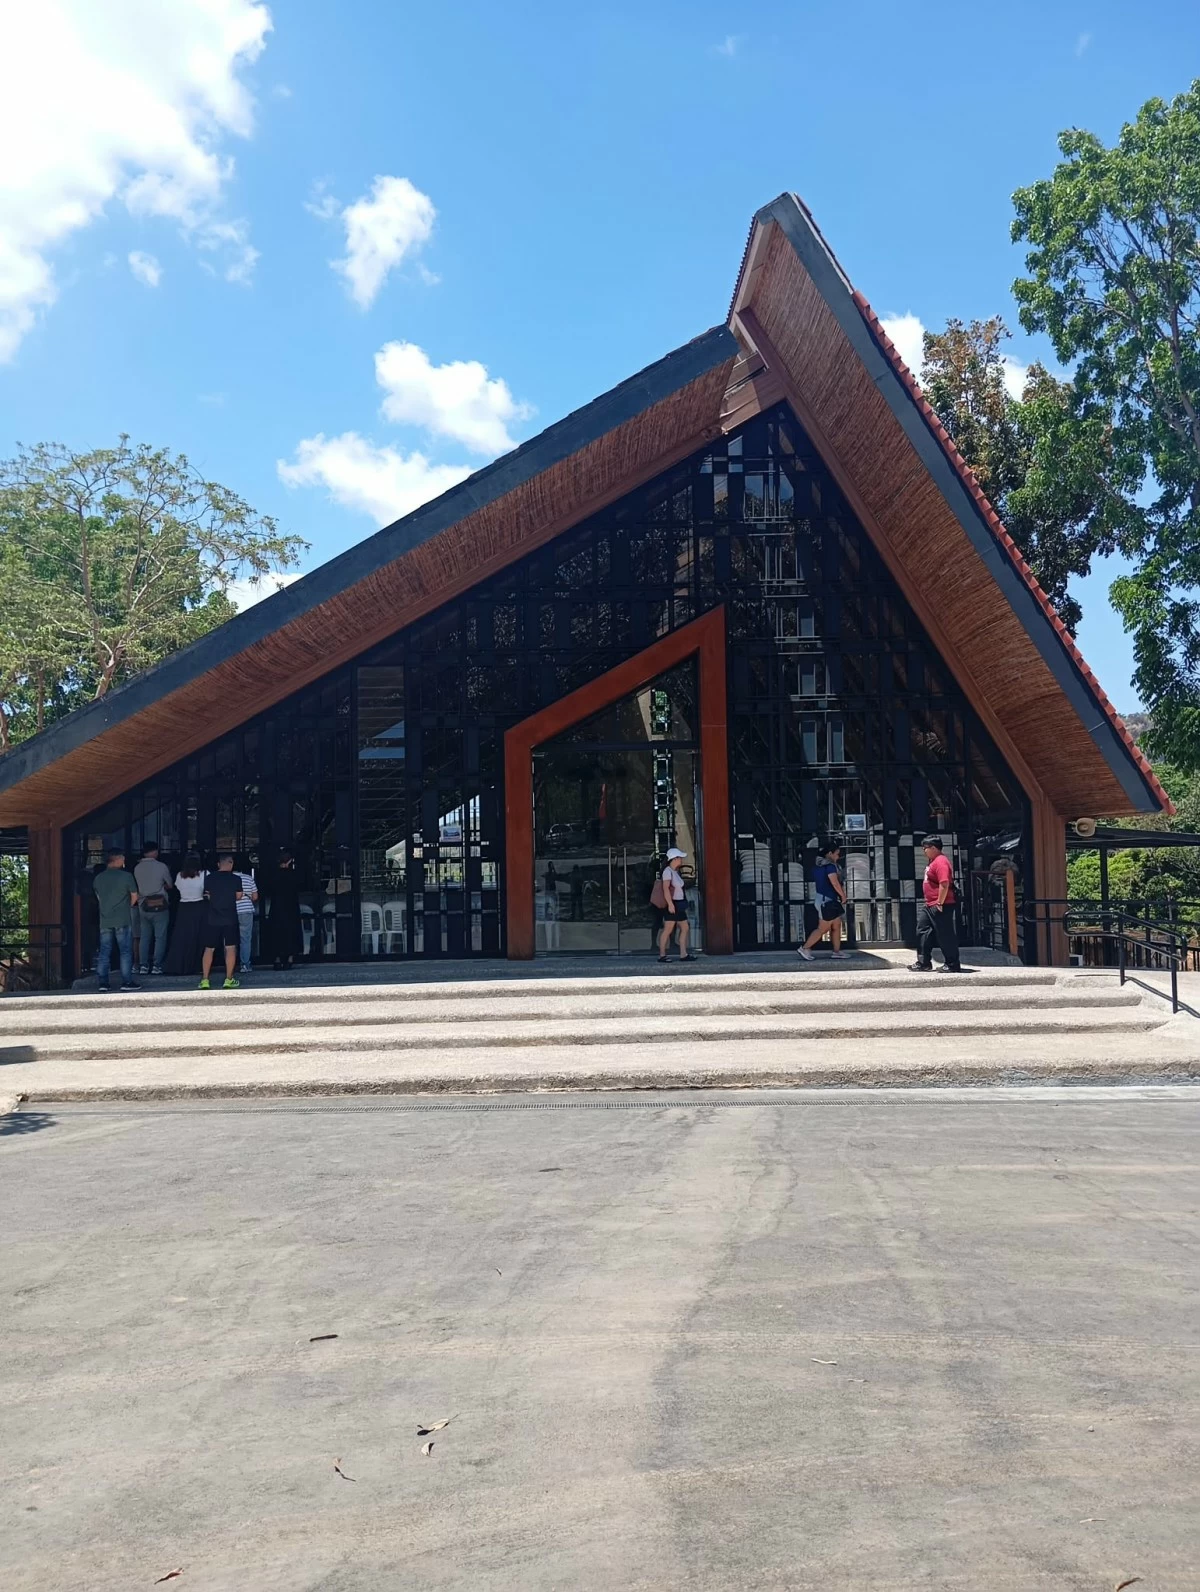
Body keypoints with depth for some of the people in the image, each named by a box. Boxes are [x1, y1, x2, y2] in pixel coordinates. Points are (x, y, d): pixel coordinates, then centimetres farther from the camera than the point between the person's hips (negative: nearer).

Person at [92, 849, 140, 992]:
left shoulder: (98, 878, 7)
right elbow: (134, 896, -1)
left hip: (105, 920, 4)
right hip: (123, 920, -4)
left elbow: (99, 897, 15)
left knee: (104, 952, 7)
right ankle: (126, 981, 1)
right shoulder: (126, 876, -7)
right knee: (126, 951, 2)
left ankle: (102, 982, 6)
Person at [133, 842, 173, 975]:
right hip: (159, 906, -4)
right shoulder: (161, 866, -8)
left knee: (144, 937, 11)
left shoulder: (137, 868, 3)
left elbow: (137, 886, 11)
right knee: (160, 937, 2)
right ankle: (156, 965, -1)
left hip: (143, 906, 4)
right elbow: (169, 885, 1)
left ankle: (143, 965, 10)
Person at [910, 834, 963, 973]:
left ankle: (952, 965, 5)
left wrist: (939, 903, -24)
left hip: (939, 906, -11)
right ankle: (923, 962, 18)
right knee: (922, 931, 12)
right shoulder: (932, 861, 15)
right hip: (929, 905, 11)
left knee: (945, 935, -3)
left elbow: (944, 884, -26)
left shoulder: (941, 862, -18)